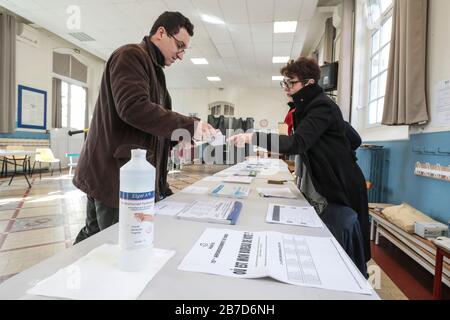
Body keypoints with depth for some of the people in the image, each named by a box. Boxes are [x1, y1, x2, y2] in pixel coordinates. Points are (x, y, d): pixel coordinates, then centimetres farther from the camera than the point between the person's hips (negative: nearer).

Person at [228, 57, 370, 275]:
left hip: (339, 192, -8)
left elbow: (298, 142, -31)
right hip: (319, 191, 9)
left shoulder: (322, 106, -14)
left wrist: (252, 138, -37)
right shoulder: (309, 106, 13)